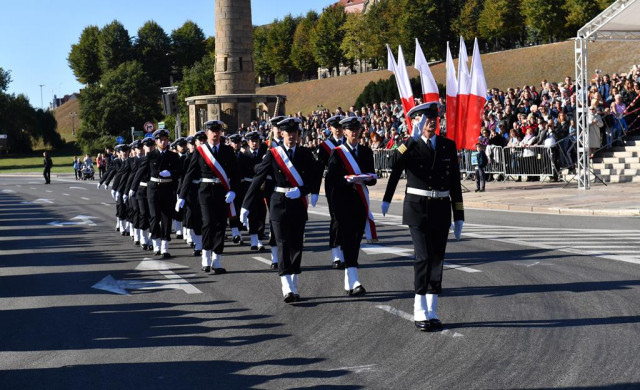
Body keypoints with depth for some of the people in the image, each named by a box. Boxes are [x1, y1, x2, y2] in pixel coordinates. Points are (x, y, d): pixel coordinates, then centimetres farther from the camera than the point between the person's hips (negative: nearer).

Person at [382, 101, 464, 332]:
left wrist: (459, 217, 7)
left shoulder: (448, 146, 7)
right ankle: (420, 314, -4)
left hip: (441, 209, 4)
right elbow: (395, 165, -26)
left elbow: (455, 183, 9)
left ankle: (432, 313, 14)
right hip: (417, 209, -4)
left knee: (437, 259, 6)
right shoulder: (409, 145, -3)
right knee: (424, 257, -12)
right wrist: (414, 138, -30)